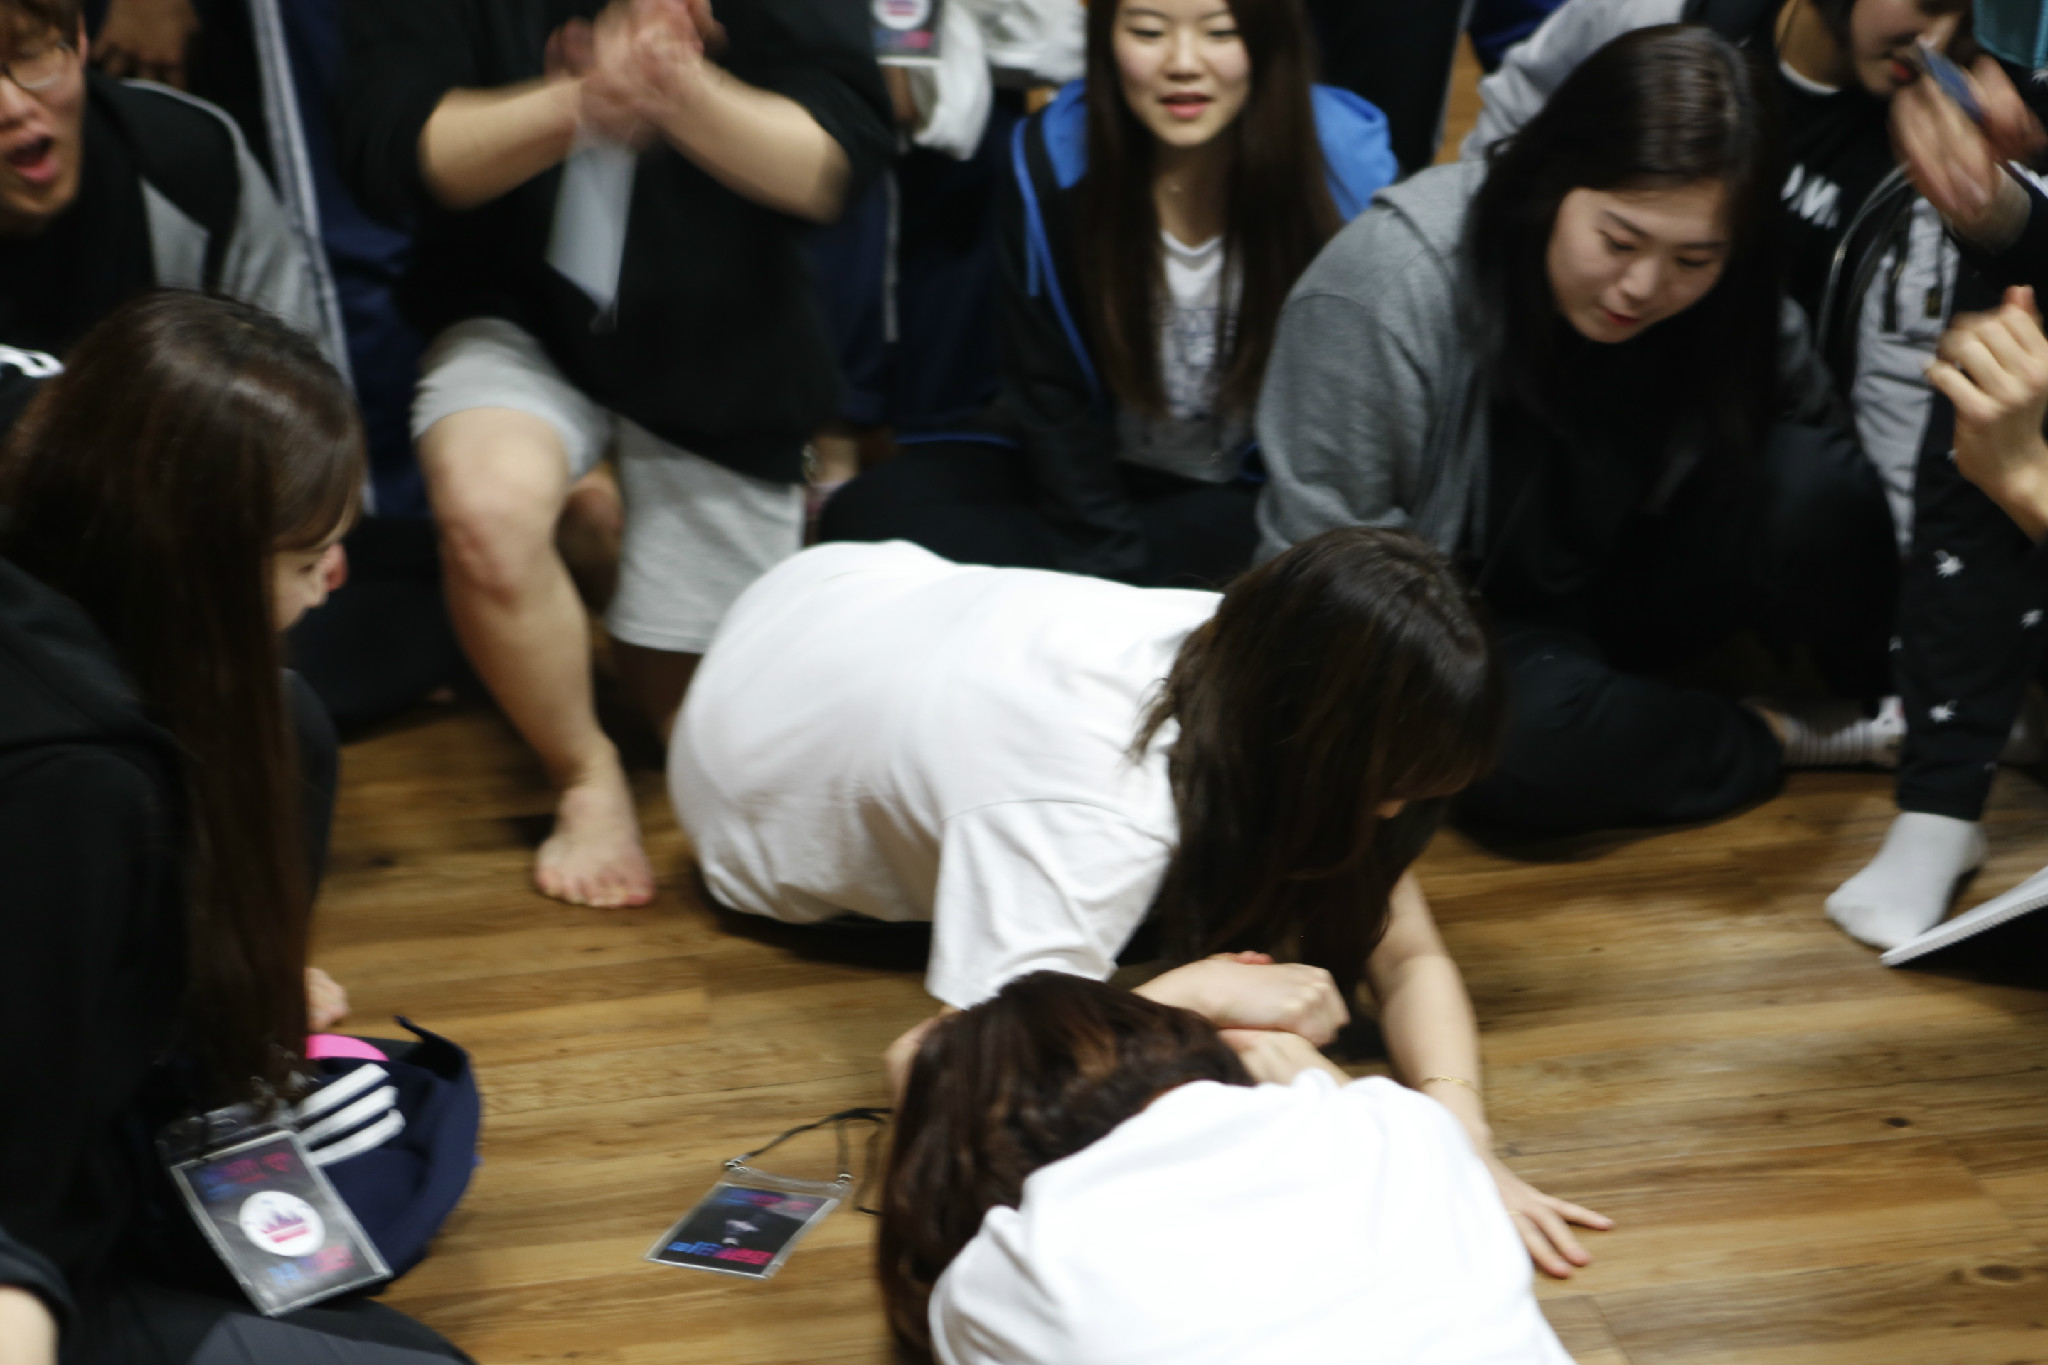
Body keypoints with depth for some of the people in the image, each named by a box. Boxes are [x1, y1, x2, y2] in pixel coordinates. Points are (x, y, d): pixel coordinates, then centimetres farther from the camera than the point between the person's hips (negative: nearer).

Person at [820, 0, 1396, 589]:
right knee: (869, 514, -23)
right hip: (1099, 468, 2)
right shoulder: (1054, 158, -15)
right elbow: (1049, 390, -8)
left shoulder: (1348, 170, -18)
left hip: (1257, 496, -1)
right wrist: (1116, 567, -18)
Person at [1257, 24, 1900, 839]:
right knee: (1533, 740, -38)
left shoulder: (1733, 308, -12)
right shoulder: (1380, 291, -26)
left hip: (1625, 600, 4)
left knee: (1820, 488, -25)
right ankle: (1782, 738, -13)